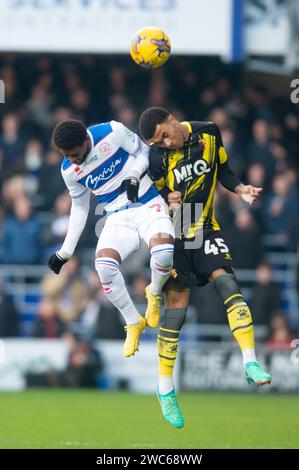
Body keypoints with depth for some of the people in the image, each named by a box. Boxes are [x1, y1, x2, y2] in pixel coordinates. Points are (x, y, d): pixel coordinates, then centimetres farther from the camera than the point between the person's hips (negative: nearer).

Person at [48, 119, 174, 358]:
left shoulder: (112, 132, -15)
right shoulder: (69, 170, -2)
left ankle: (155, 293, 3)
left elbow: (144, 152, 0)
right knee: (104, 264, -26)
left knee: (164, 252, -34)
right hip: (118, 217, 3)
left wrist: (134, 176, -20)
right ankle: (133, 322, -3)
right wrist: (65, 252, 14)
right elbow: (79, 208, 13)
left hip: (148, 205, -3)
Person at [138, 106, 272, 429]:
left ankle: (251, 364, -25)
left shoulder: (208, 134, -3)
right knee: (176, 307, -6)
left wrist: (240, 190, -3)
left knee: (227, 282, -19)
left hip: (205, 229, 3)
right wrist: (168, 201, -24)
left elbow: (222, 170, 13)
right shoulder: (157, 157, -13)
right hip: (173, 233, -3)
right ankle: (165, 390, 6)